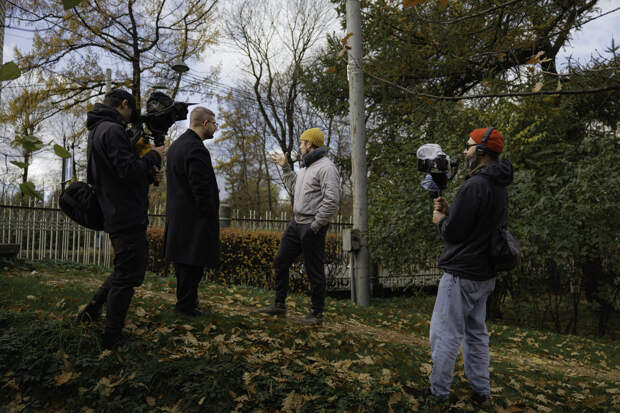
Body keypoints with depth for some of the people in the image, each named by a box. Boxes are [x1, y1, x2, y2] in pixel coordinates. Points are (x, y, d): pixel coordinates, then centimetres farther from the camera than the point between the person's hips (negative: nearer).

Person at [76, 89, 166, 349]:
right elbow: (129, 171, -25)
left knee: (125, 268, 24)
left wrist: (147, 174, 10)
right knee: (129, 274, -1)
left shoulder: (96, 132, 18)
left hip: (115, 217, 10)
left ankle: (92, 310, 28)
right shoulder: (112, 130, -16)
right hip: (127, 216, -10)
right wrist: (153, 157, -8)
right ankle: (112, 337, 9)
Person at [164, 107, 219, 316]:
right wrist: (211, 218, -14)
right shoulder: (196, 150, -19)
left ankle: (185, 299, 29)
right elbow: (201, 190, -22)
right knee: (193, 263, 0)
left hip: (176, 216, 10)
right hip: (194, 218, -10)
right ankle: (186, 304, 9)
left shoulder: (175, 145, 13)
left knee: (183, 259, 17)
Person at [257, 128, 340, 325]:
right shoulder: (306, 167, 16)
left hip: (312, 227, -9)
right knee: (281, 261, 12)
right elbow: (294, 188, 29)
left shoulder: (326, 167, -15)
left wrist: (314, 226, -21)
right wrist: (285, 167, 23)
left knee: (314, 271, 1)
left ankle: (317, 313, 16)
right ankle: (279, 305, 24)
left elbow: (332, 201, -23)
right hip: (296, 222, 10)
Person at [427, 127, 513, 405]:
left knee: (445, 335, 2)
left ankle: (438, 391, 13)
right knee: (476, 333, 19)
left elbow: (452, 233, -20)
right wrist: (449, 211, 8)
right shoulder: (499, 187, 11)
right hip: (484, 274, 10)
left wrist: (439, 219, 1)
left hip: (461, 275, -10)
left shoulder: (474, 185, -21)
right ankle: (481, 392, 29)